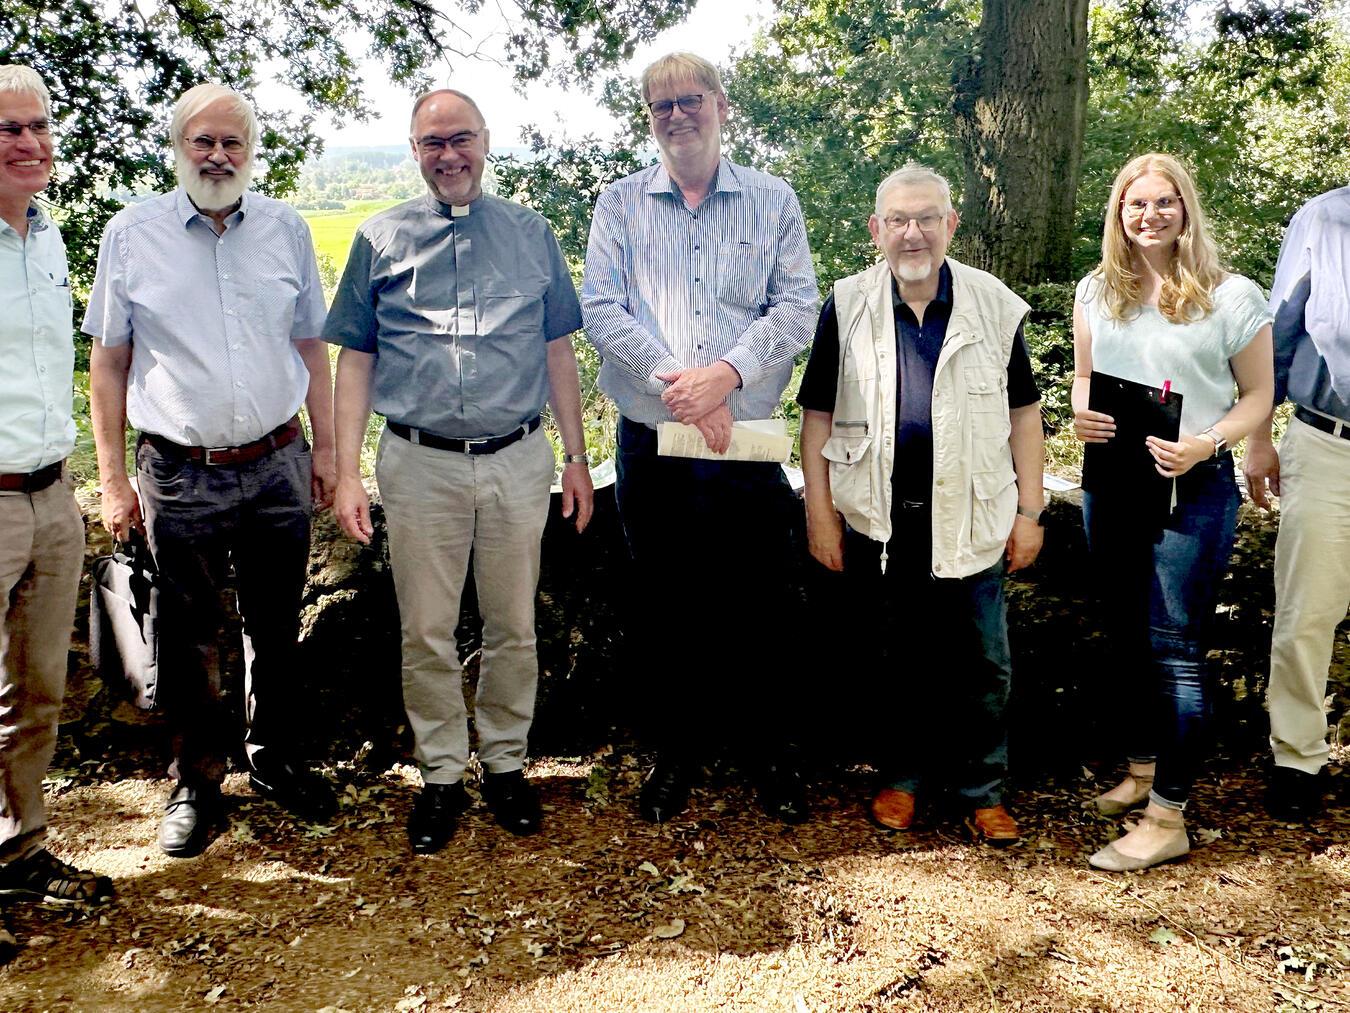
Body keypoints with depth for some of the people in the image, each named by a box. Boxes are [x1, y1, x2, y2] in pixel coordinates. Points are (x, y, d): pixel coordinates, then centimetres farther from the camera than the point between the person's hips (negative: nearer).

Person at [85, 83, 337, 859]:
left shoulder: (286, 229, 4)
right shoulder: (133, 232, -1)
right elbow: (108, 362, 2)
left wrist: (326, 448, 8)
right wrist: (113, 478, -1)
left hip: (278, 466, 2)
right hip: (179, 475, -1)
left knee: (278, 628, 14)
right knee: (190, 638, 9)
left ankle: (276, 757, 34)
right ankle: (197, 780, 27)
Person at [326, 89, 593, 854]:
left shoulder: (531, 235, 9)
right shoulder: (381, 240, 7)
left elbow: (559, 351, 11)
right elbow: (356, 360, 6)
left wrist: (576, 457, 7)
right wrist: (347, 473, -1)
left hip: (519, 459, 1)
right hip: (421, 463, 0)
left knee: (514, 627, 9)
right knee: (427, 632, 6)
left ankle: (507, 763, 26)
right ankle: (442, 776, 21)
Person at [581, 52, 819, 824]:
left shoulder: (773, 201, 6)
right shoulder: (621, 204, 7)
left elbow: (799, 307, -3)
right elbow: (600, 309, -3)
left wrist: (726, 373, -17)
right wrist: (674, 383, -16)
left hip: (747, 446, -1)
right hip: (650, 444, 1)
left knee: (761, 607, 5)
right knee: (663, 606, 11)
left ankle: (772, 749, 25)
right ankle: (676, 751, 27)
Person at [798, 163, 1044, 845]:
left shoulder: (995, 306, 3)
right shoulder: (847, 307, 2)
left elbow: (1023, 412, 6)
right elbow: (818, 414, 4)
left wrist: (1028, 512, 3)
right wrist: (820, 513, -1)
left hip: (970, 517, 0)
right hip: (876, 518, 0)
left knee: (980, 664, 6)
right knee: (894, 658, 12)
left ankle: (983, 792, 22)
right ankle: (901, 777, 29)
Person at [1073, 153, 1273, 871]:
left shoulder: (1231, 296, -5)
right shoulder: (1096, 292, 7)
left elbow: (1258, 395, -2)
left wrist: (1206, 445, -20)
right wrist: (1081, 414, -8)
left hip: (1194, 488, -5)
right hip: (1110, 483, 5)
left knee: (1175, 649, -4)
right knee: (1126, 637, 15)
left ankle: (1168, 818, 4)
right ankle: (1142, 770, 33)